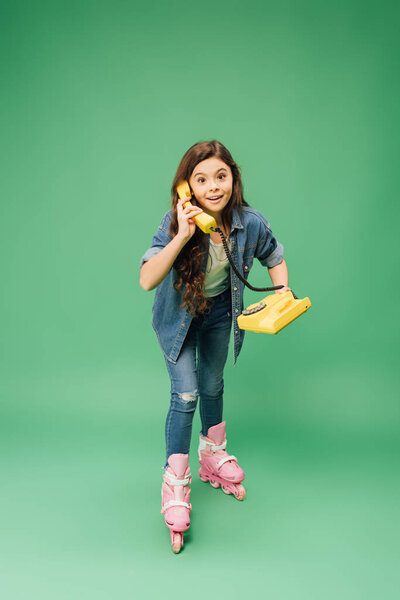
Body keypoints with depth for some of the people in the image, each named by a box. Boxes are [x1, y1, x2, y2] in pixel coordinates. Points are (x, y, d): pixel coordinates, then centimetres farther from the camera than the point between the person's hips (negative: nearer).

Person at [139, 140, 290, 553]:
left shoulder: (251, 223, -22)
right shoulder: (176, 223, -29)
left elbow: (275, 259, -1)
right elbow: (147, 280, -39)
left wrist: (284, 294, -18)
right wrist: (182, 237, -47)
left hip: (219, 312, 3)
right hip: (178, 315, -3)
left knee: (212, 388, 18)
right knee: (185, 394, -10)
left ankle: (213, 458, 44)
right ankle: (175, 487, 8)